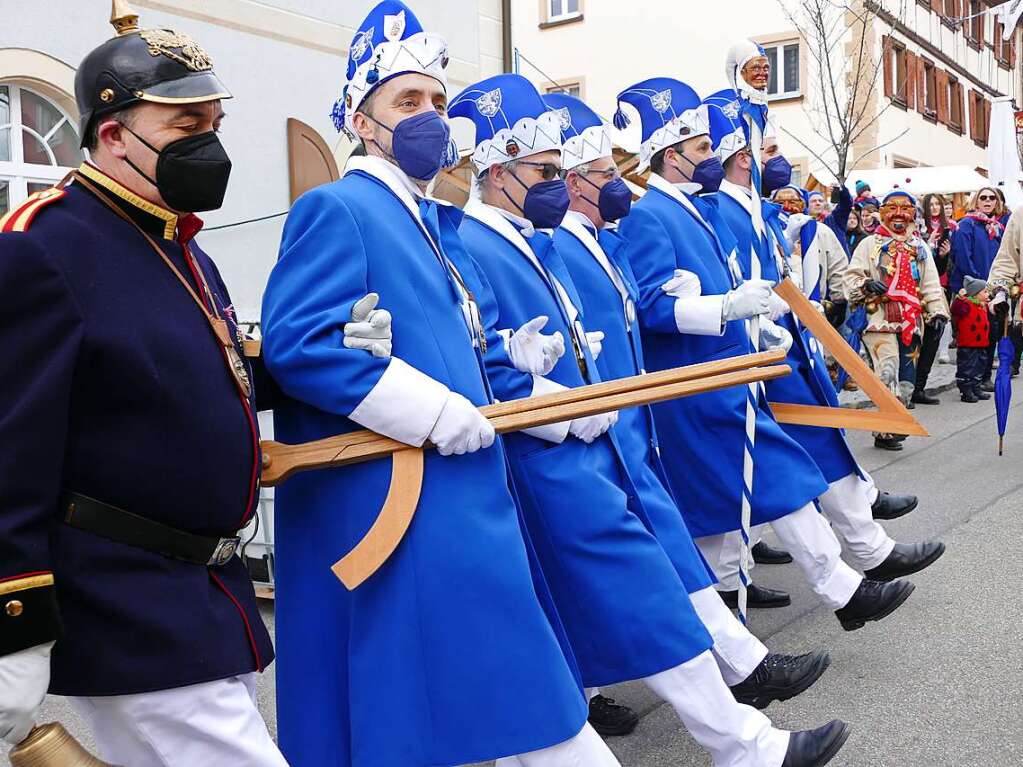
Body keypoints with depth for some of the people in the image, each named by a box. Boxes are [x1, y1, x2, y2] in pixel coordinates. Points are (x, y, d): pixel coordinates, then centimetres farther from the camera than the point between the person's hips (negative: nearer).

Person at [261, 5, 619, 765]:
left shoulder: (424, 221, 18)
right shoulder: (336, 209, -12)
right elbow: (296, 343, -24)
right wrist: (434, 412, -23)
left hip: (445, 494, 10)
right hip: (386, 504, -10)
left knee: (485, 681, 18)